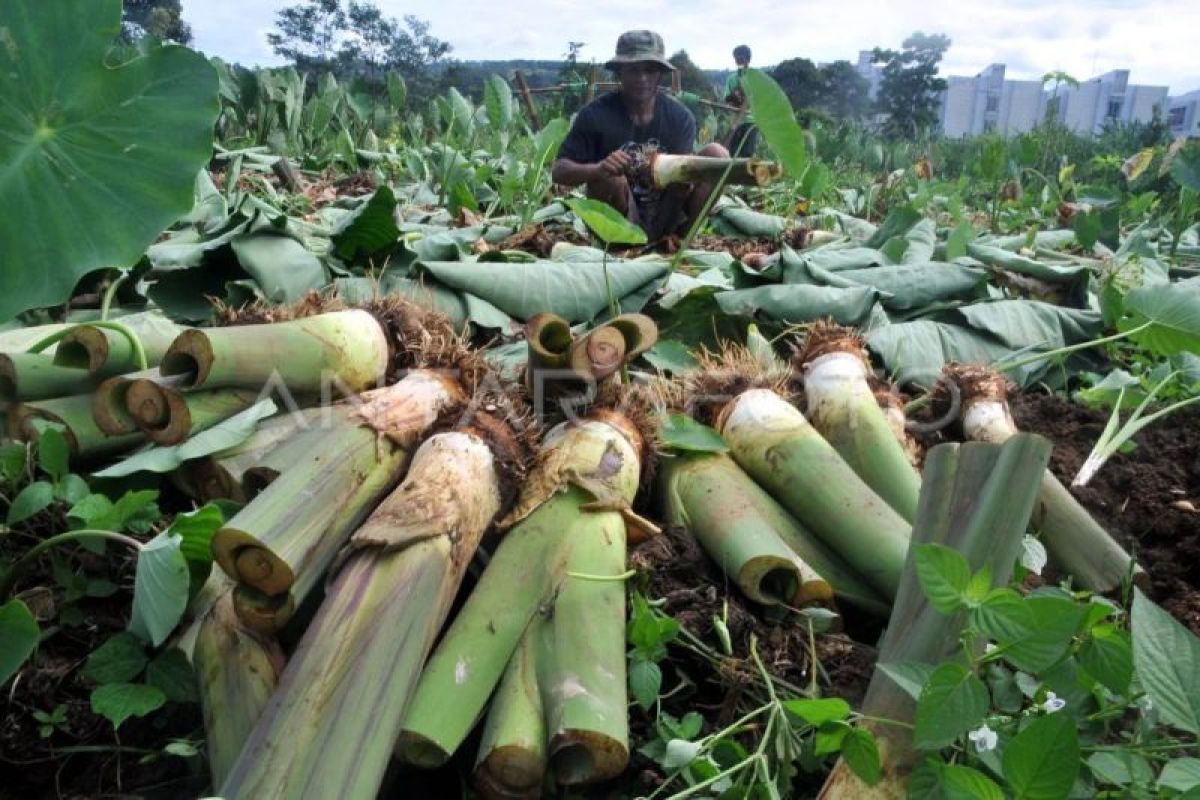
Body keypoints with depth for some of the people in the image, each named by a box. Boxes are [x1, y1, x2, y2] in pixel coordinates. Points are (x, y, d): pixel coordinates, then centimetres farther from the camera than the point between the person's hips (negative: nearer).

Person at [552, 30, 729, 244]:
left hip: (666, 217, 3)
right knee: (610, 176, -33)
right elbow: (559, 170, -13)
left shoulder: (680, 116, -3)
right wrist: (598, 169, -34)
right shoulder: (595, 114, -9)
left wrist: (683, 179, -34)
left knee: (716, 154, -13)